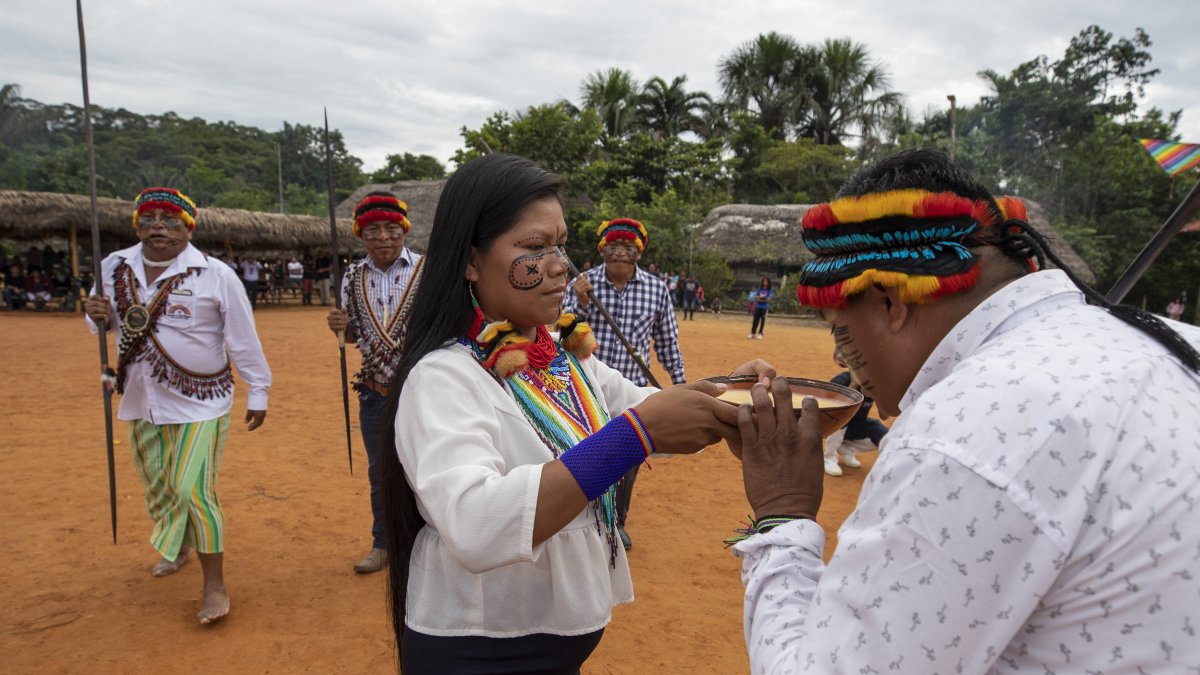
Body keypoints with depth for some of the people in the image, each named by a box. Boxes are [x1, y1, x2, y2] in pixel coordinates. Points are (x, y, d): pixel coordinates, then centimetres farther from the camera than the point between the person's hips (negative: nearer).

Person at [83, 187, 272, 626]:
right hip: (141, 404, 5)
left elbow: (242, 339, -9)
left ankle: (215, 585, 6)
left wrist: (258, 392, -7)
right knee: (157, 487, 20)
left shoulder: (215, 275, -13)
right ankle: (179, 546, 47)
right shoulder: (114, 268, 0)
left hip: (199, 404, -5)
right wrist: (98, 316, -11)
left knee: (194, 491, -8)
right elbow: (106, 322, 13)